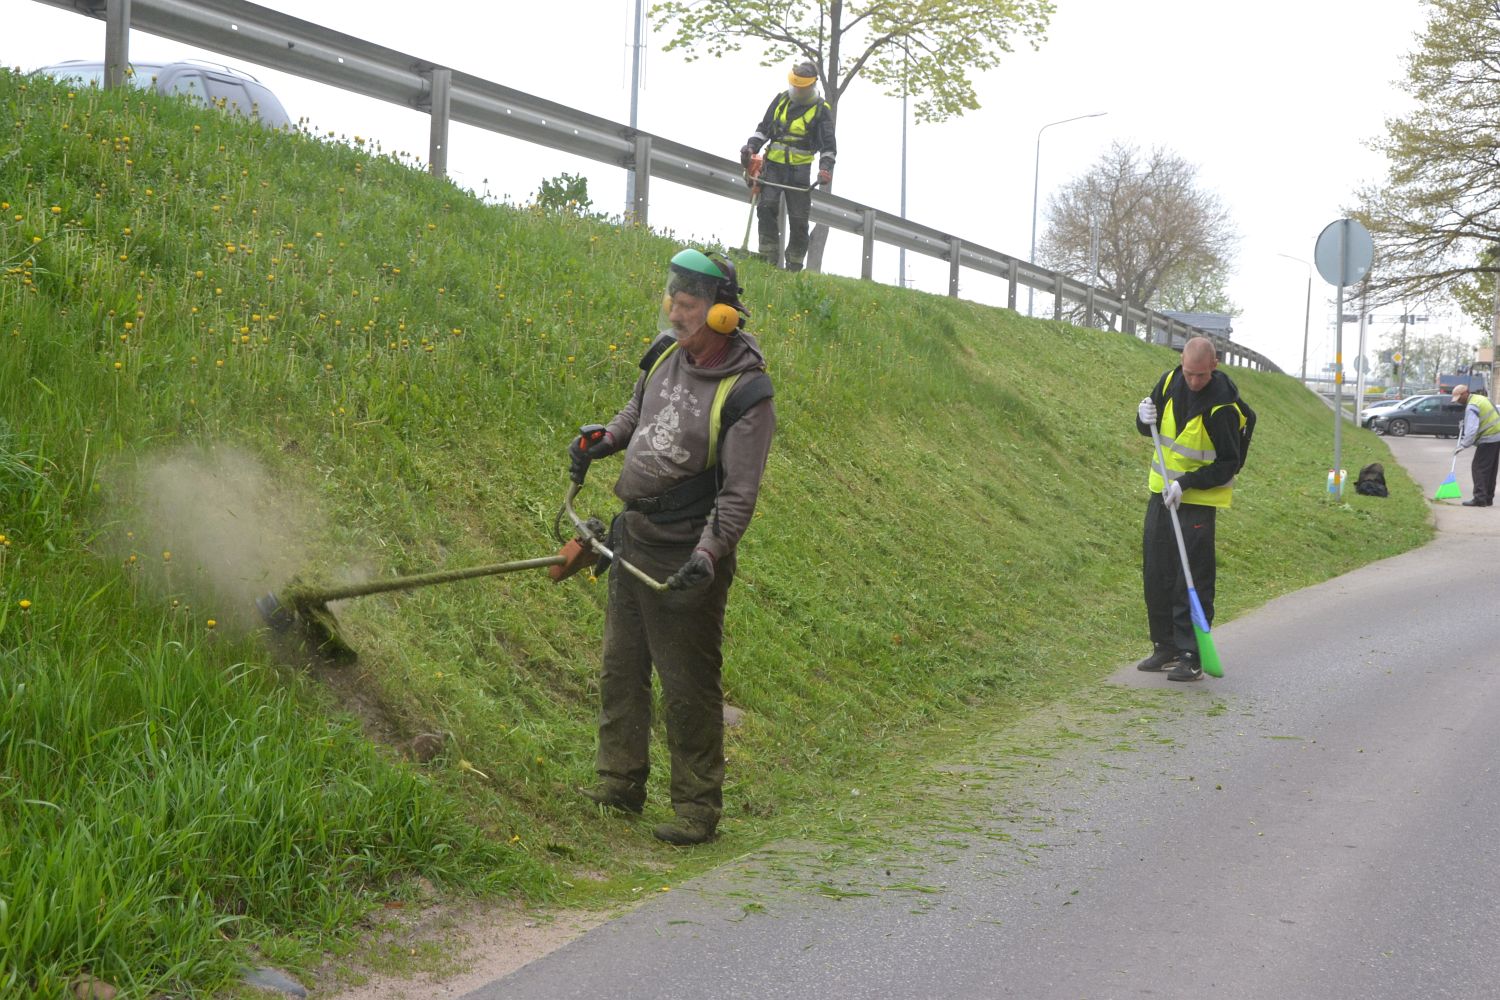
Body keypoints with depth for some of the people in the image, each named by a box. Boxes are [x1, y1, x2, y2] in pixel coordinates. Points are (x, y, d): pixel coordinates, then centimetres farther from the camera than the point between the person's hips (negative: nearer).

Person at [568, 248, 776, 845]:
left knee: (690, 687, 0)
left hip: (686, 558, -8)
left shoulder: (747, 393, -18)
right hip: (632, 538, 8)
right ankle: (619, 784, 30)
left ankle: (697, 809, 12)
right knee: (621, 668, 16)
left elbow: (740, 492, -21)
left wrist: (709, 555, -32)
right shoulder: (665, 354, 3)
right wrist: (603, 440, 9)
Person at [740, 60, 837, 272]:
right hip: (773, 165, 2)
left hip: (799, 170, -2)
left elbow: (829, 144, -3)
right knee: (767, 207, -16)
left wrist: (825, 167, -20)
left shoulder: (821, 110, 1)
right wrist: (751, 147, 2)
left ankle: (794, 266, 8)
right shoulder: (781, 100, 11)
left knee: (799, 219, -2)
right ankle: (768, 258, -13)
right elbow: (764, 128, 18)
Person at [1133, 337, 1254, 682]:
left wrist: (1186, 483, -22)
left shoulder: (1223, 406, -19)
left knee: (1192, 580, -8)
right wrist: (1144, 417, -9)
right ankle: (1166, 647, 22)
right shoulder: (1170, 381, 0)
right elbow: (1151, 429, 14)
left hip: (1199, 499, -7)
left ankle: (1191, 657, -3)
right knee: (1155, 573, 10)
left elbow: (1229, 464, -15)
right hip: (1162, 492, 7)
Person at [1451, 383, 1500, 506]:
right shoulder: (1481, 398, 14)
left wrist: (1463, 445, -24)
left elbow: (1472, 429, -26)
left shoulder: (1472, 407, -18)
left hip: (1488, 440, -10)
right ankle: (1488, 498, 17)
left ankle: (1480, 498, -11)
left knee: (1478, 468, -8)